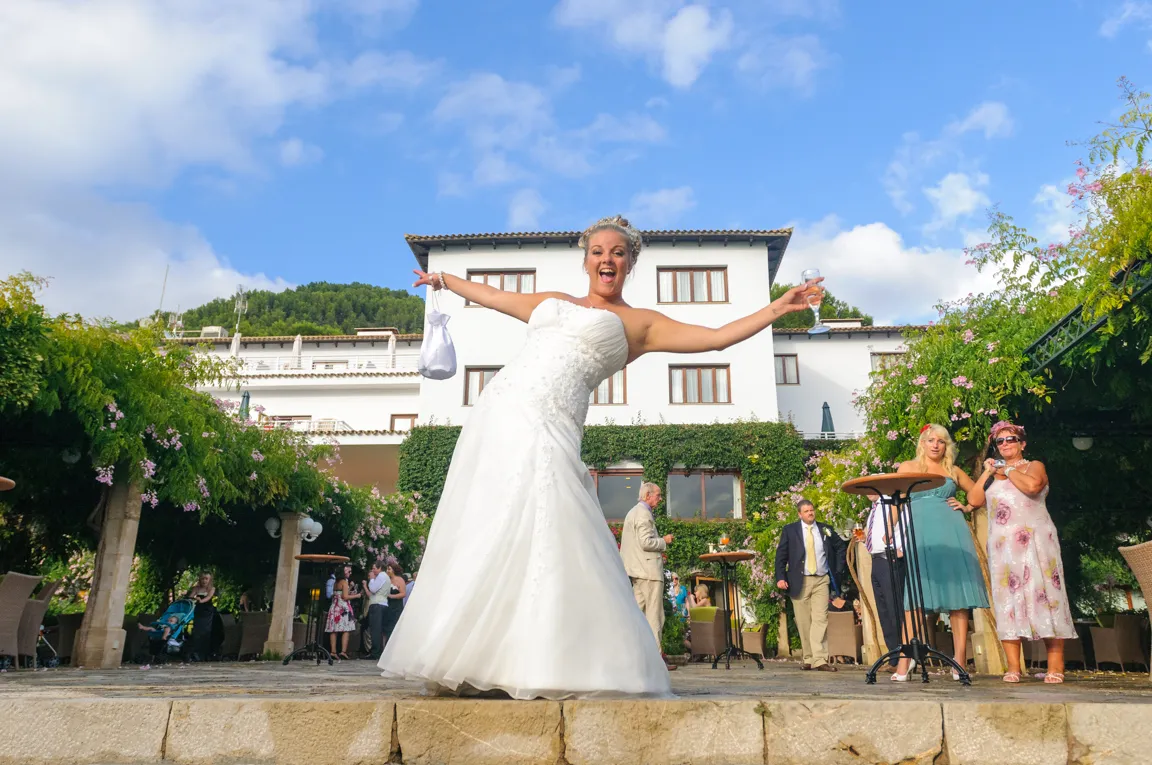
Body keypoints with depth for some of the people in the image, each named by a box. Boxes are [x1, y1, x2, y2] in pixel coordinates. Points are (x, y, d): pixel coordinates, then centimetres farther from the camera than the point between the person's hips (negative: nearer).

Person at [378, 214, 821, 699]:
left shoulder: (639, 323, 10)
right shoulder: (551, 302, 24)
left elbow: (718, 337, 3)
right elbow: (491, 296, 38)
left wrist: (777, 308, -3)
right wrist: (443, 280, 50)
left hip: (546, 426, -5)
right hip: (496, 413, 5)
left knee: (541, 536, -18)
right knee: (481, 536, 3)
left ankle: (550, 667, -10)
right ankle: (470, 663, 10)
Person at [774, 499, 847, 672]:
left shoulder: (825, 530, 10)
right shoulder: (789, 530, 3)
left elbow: (841, 548, 22)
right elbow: (781, 555, 1)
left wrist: (839, 570, 13)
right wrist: (780, 578, -10)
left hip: (821, 581, 1)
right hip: (799, 581, -1)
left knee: (820, 620, -9)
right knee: (803, 622, 3)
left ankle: (820, 660, -12)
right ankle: (809, 658, 12)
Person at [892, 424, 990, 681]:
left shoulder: (953, 472, 18)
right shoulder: (908, 467, 14)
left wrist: (966, 507, 7)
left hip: (951, 532, 2)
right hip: (919, 533, -2)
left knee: (957, 591, -4)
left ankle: (960, 662, 0)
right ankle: (904, 663, -11)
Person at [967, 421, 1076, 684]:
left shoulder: (1033, 465, 9)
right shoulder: (992, 473, 22)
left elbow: (1032, 485, -15)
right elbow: (974, 500, 7)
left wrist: (1008, 470, -2)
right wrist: (988, 472, 7)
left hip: (1034, 541, -4)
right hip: (1002, 544, 4)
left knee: (1042, 595, -8)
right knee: (1008, 599, -3)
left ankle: (1056, 667, -6)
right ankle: (1013, 667, -4)